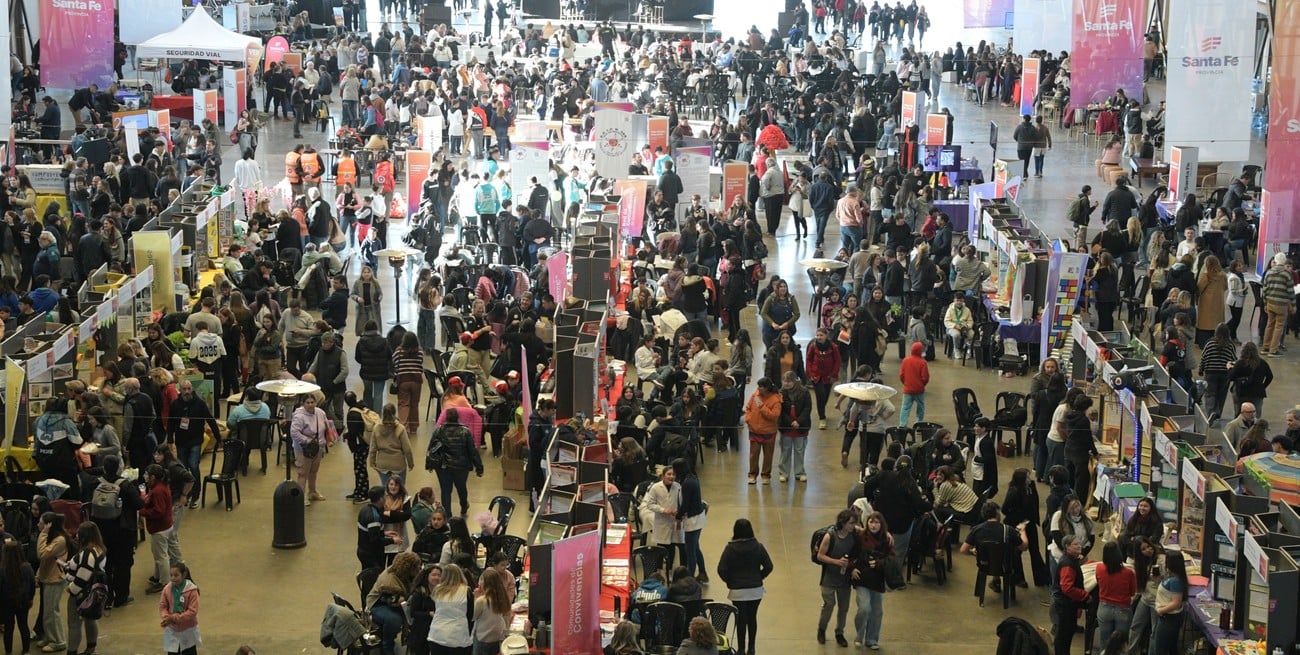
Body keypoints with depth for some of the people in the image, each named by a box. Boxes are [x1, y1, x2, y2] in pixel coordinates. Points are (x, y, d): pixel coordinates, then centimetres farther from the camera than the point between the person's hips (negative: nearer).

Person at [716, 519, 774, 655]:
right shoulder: (758, 547, -7)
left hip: (737, 591, -2)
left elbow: (721, 570, -15)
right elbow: (768, 566, -7)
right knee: (752, 618, 14)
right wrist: (759, 578, 8)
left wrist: (729, 581, 1)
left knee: (741, 619, 7)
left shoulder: (730, 548, -11)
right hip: (756, 590, 2)